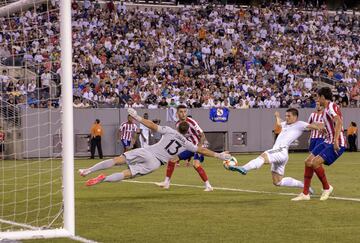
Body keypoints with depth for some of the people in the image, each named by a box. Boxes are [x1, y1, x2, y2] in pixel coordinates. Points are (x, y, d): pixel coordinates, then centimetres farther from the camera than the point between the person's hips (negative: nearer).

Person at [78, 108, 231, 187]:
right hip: (155, 163, 0)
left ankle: (87, 170, -14)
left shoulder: (170, 131, 8)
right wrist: (218, 155, 24)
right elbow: (202, 150, 16)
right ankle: (104, 179, -31)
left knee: (117, 160, -4)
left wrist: (138, 118, 4)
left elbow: (153, 126, 1)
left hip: (147, 152, 0)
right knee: (127, 174, -5)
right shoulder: (186, 144, 10)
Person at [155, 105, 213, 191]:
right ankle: (166, 182, 18)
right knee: (172, 159, 5)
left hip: (198, 146, -8)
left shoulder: (191, 122, -22)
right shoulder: (178, 124, 1)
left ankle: (208, 186, -21)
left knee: (196, 164, -29)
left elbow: (203, 136, -24)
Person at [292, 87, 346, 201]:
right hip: (328, 141, 10)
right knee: (308, 162, 5)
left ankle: (326, 188, 0)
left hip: (337, 144, -10)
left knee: (315, 162, -21)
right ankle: (305, 194, 10)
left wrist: (336, 140, -36)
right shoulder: (326, 109, 16)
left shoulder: (331, 106, -15)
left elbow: (339, 121, -30)